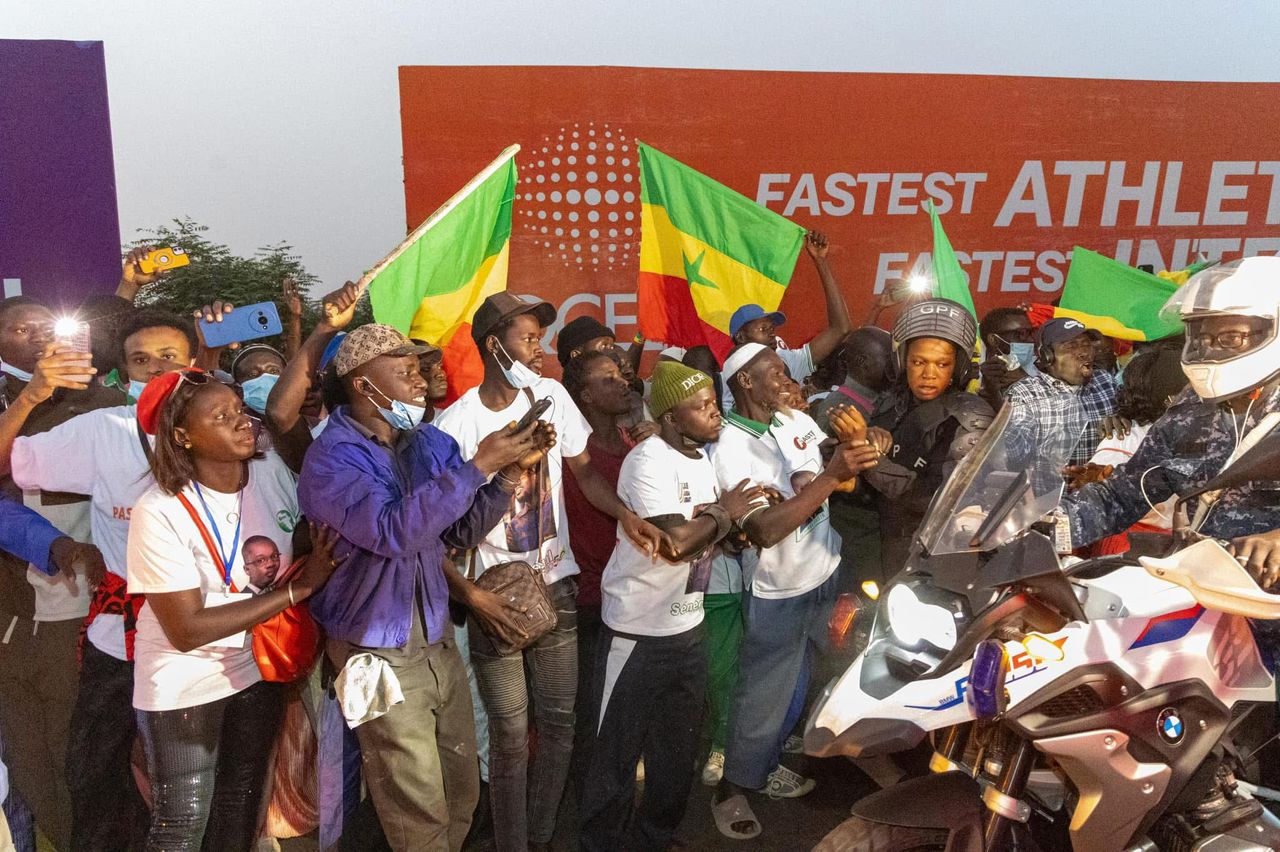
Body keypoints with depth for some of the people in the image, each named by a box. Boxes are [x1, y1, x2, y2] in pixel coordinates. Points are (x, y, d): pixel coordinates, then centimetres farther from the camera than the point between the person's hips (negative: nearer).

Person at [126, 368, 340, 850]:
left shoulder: (273, 471, -12)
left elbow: (313, 553, 0)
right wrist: (299, 588, -25)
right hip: (185, 682, -4)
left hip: (258, 667, 4)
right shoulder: (160, 512, -23)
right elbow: (187, 630, -24)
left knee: (243, 810, 19)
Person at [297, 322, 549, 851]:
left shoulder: (429, 441, 1)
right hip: (379, 652, -6)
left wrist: (509, 470, -11)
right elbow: (393, 531, -32)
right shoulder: (330, 458, -17)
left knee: (462, 789, 20)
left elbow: (462, 531, 4)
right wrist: (477, 465, -30)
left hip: (438, 637, 6)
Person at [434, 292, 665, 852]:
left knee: (560, 721, 11)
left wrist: (625, 513, -14)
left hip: (556, 583, 4)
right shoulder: (458, 422, -12)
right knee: (510, 738, 5)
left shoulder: (551, 396, -2)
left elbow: (584, 471, 4)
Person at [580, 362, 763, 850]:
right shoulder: (649, 461, -19)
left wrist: (728, 527, -11)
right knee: (617, 753, 8)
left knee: (678, 751, 19)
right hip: (638, 633, -8)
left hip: (687, 628, 8)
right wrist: (723, 514, -13)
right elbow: (674, 541, -29)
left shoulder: (701, 457, 7)